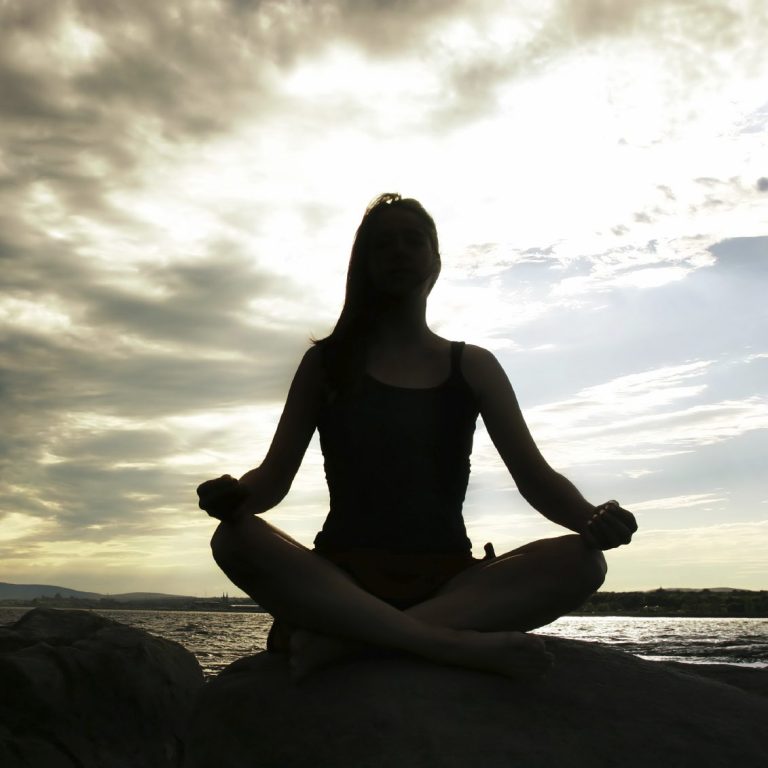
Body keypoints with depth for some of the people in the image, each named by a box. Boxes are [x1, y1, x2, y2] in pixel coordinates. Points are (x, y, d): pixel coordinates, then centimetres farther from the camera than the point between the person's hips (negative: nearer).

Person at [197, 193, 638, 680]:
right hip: (344, 577, -1)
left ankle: (341, 640, -32)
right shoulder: (328, 362, 9)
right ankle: (463, 645, -35)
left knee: (580, 560, -25)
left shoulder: (473, 367, 11)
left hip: (449, 582, 2)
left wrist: (593, 519, -20)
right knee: (237, 540, -29)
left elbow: (535, 477, 3)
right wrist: (234, 494, -23)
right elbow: (276, 474, 2)